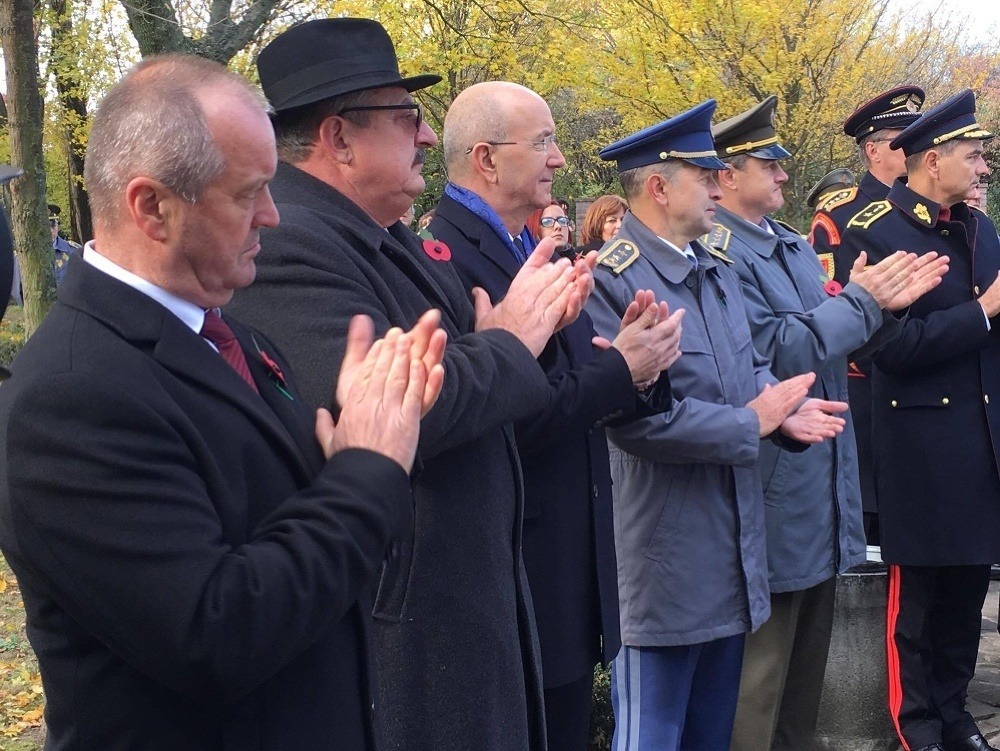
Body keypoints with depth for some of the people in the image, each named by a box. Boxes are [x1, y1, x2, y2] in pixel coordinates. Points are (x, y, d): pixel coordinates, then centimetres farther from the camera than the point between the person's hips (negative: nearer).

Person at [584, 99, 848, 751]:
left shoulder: (719, 273, 13)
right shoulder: (612, 280, -17)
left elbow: (750, 368, 17)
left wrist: (785, 411, -6)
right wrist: (750, 423, -17)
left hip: (733, 546, 9)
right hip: (665, 547, -8)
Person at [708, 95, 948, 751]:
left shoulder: (792, 245, 13)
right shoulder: (719, 255, -16)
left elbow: (833, 339, 14)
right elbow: (775, 352, -22)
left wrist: (882, 305, -4)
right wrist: (860, 299, -16)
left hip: (822, 477, 9)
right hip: (775, 492, -9)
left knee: (809, 646, 18)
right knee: (763, 660, 2)